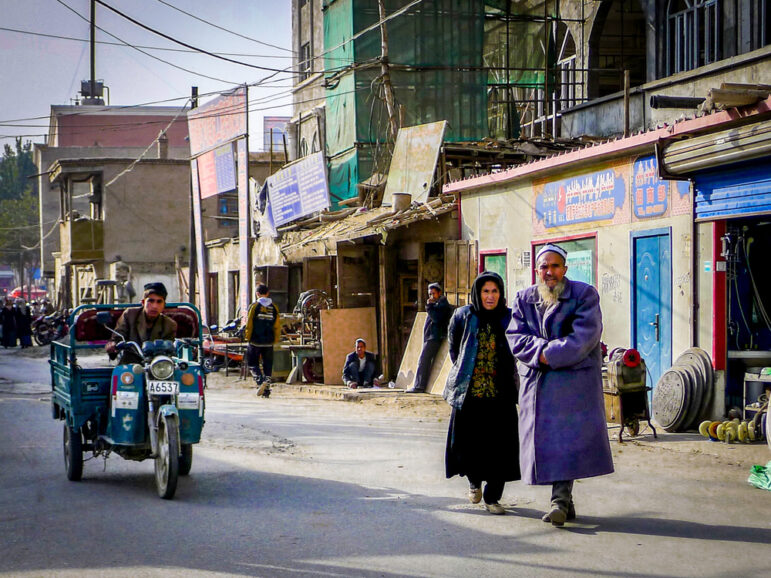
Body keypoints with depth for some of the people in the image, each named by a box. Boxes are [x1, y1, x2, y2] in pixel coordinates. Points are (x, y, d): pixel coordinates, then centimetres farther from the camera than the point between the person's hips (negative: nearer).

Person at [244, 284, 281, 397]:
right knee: (268, 365, 9)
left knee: (252, 363, 8)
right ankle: (266, 389, 6)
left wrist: (247, 337, 6)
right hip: (269, 342, 3)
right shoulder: (274, 307, 3)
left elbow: (249, 324, -5)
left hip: (255, 341, -3)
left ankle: (260, 381, -15)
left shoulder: (254, 306, -6)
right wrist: (276, 339, 14)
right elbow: (277, 326, 5)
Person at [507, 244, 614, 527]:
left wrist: (550, 355, -16)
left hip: (574, 379, -4)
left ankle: (560, 499, -15)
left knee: (568, 437, -14)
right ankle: (564, 501, 13)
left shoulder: (584, 294, 1)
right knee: (543, 440, 4)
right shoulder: (524, 299, 13)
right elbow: (515, 337, 2)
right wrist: (543, 350, -15)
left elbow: (585, 336, -11)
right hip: (537, 382, 4)